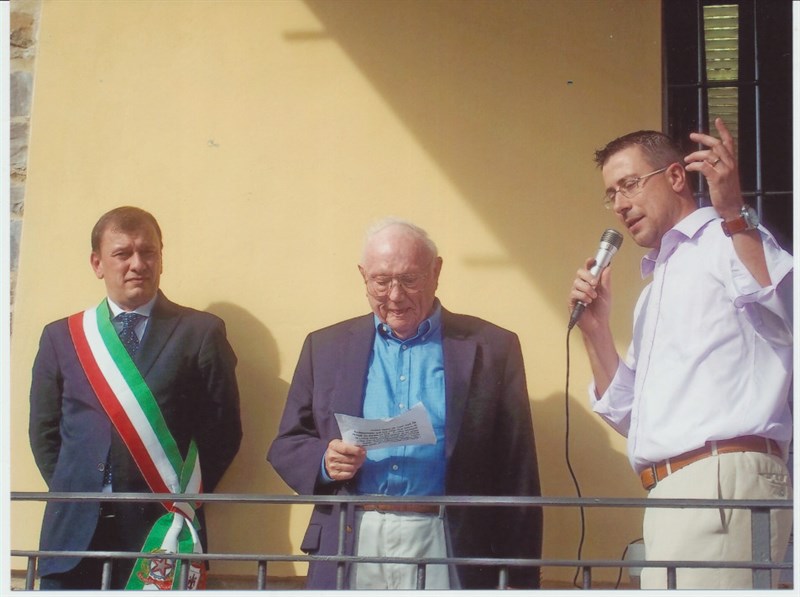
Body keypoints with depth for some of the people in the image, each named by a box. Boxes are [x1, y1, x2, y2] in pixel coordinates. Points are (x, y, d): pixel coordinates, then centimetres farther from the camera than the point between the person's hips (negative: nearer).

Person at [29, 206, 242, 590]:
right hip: (75, 532, 2)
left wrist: (184, 497, -3)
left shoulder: (201, 333, 4)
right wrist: (71, 494, 5)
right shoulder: (61, 337, 12)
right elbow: (44, 431, 15)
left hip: (161, 533, -2)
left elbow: (223, 429, 3)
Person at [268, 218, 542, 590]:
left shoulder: (491, 347, 5)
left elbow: (517, 474, 3)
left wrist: (520, 581, -1)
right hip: (351, 547, 2)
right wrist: (324, 461, -9)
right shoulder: (325, 347, 12)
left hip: (446, 552, -2)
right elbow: (285, 446, 14)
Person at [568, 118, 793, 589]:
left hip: (725, 480, -8)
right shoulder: (659, 283, 27)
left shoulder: (729, 240, 2)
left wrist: (734, 214, -26)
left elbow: (786, 313, -20)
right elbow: (628, 415, 26)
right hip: (674, 491, 9)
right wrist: (595, 330, 13)